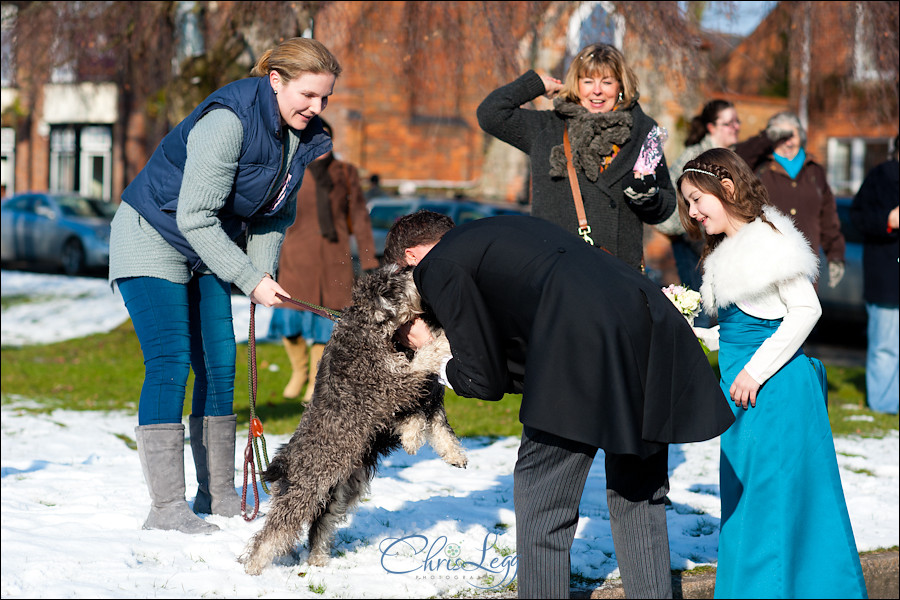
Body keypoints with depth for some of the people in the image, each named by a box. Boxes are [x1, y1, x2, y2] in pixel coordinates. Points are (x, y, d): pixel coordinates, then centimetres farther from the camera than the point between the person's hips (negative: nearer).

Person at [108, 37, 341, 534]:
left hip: (209, 250, 8)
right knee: (170, 363, -15)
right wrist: (249, 279, -27)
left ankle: (218, 497, 11)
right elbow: (195, 217, -29)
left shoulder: (302, 136, -3)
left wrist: (264, 272, -8)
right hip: (153, 238, -8)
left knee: (219, 364, 3)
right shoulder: (228, 120, -29)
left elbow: (276, 213, 8)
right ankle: (166, 508, -15)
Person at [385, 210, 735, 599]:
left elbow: (486, 381, 12)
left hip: (581, 347, -8)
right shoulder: (510, 229, 35)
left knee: (540, 506, 6)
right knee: (638, 495, 19)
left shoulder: (438, 267, 11)